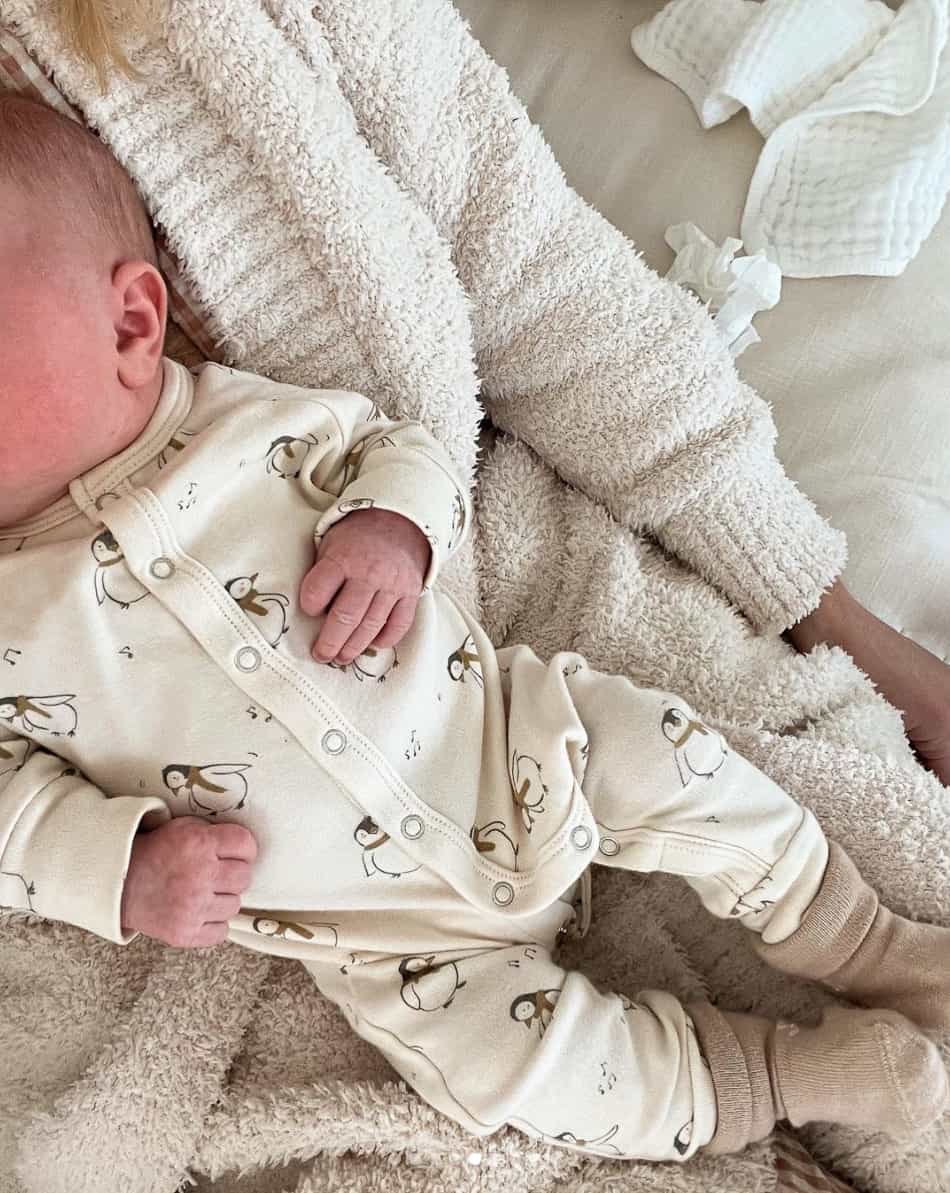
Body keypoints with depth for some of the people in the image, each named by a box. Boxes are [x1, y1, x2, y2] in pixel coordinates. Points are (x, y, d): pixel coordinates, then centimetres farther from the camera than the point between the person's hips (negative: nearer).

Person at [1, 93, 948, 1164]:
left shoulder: (248, 420, -5)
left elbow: (392, 446, 4)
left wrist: (392, 524, -19)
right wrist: (123, 865, -19)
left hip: (507, 729, 1)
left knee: (682, 767, -5)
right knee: (505, 1061, -13)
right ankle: (784, 1080, 8)